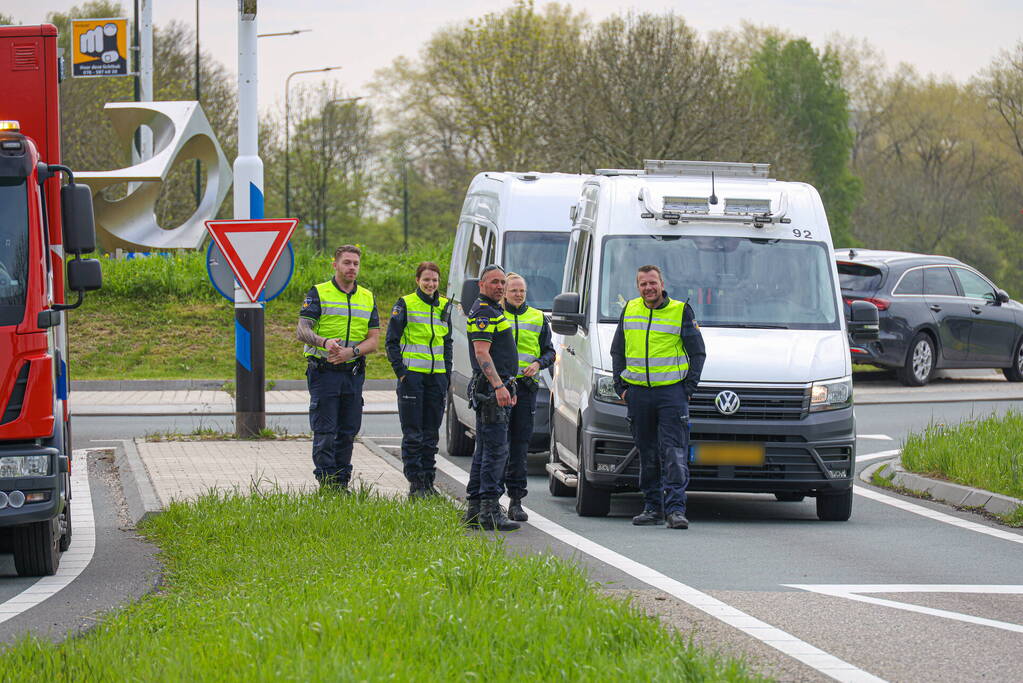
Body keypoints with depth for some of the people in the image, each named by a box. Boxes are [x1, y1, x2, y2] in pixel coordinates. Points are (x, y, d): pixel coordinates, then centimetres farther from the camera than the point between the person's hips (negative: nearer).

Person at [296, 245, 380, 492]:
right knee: (325, 431, -6)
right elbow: (302, 330, -10)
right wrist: (324, 342, -30)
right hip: (323, 372, -4)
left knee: (348, 431, 7)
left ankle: (342, 481, 14)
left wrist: (351, 351, -13)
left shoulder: (367, 298, 13)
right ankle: (326, 480, -4)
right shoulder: (318, 293, 0)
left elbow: (373, 339, 7)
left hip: (353, 373, 4)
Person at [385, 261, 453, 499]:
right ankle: (415, 483, -2)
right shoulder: (405, 305, -3)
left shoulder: (444, 306, 12)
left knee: (431, 433, 8)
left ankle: (428, 481, 14)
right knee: (413, 433, -4)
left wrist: (447, 373, 13)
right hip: (412, 374, -5)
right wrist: (400, 370, -10)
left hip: (437, 375, 5)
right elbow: (392, 340, -2)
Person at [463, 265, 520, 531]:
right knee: (496, 449, -12)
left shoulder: (492, 312, 22)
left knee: (485, 450, 12)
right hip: (491, 389, -11)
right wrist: (498, 386, -29)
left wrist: (509, 388, 31)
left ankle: (475, 509, 15)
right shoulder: (483, 313, -11)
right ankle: (489, 511, -15)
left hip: (496, 389, 11)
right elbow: (481, 352, -21)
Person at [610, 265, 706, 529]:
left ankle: (675, 508, -11)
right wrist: (621, 385, 8)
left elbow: (698, 352, 3)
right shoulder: (629, 311, 11)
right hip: (638, 392, 4)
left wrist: (689, 387, -5)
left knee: (674, 453, -9)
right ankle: (653, 507, 14)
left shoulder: (681, 311, 0)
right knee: (647, 454, 8)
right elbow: (617, 351, 18)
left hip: (672, 391, -4)